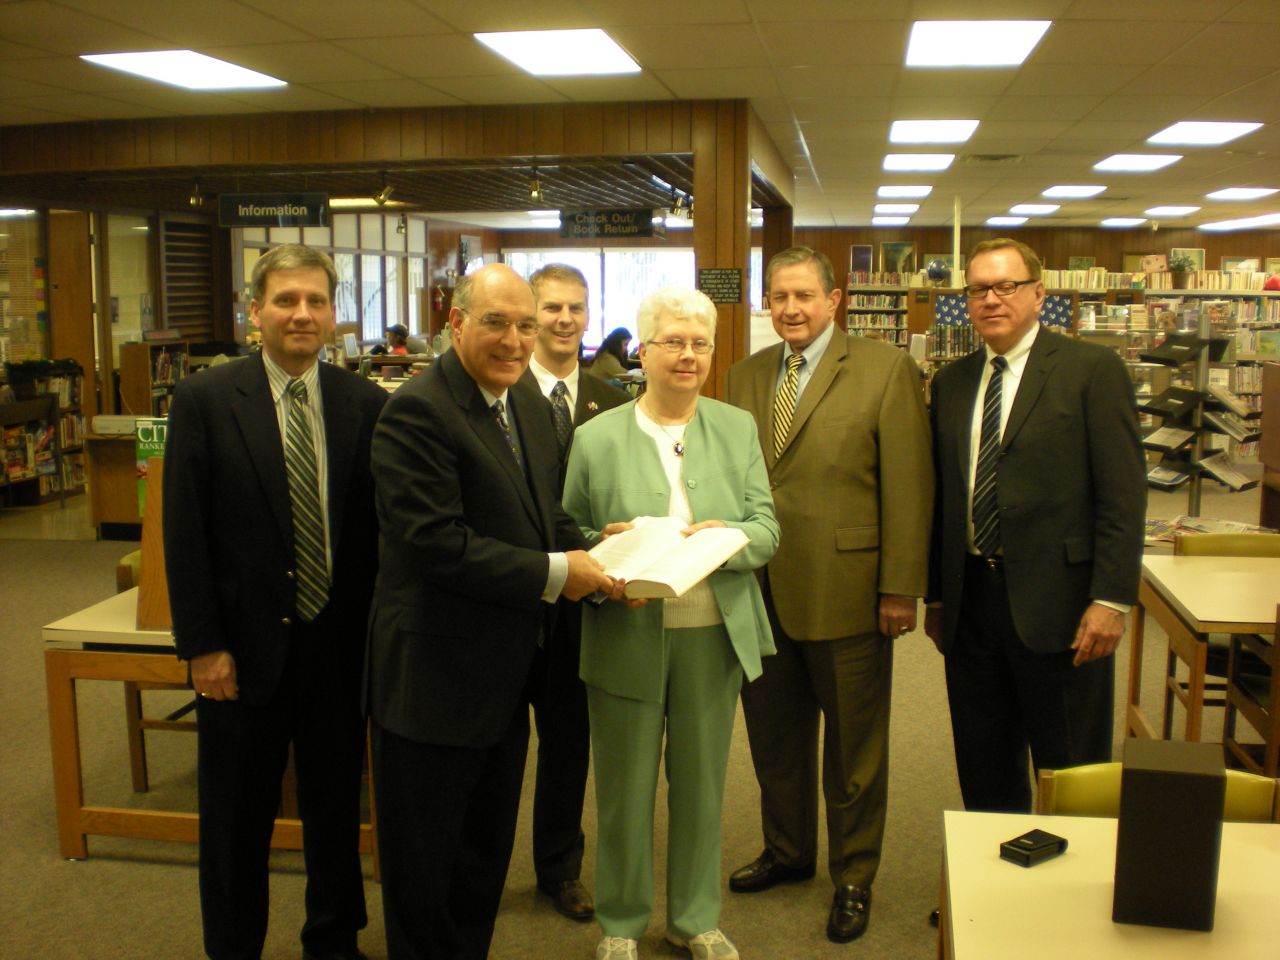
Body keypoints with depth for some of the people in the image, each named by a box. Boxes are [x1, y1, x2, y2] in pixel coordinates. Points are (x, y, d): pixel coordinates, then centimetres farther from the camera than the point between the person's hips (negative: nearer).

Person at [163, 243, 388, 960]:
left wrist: (380, 630, 0)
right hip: (245, 648, -2)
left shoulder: (366, 404, 0)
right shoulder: (204, 401, -5)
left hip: (340, 645, 2)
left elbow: (382, 524, 2)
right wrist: (203, 646, -9)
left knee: (338, 805, 17)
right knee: (237, 819, 14)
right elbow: (185, 534, -6)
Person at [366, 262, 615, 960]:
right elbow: (435, 542, -26)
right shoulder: (417, 411, -20)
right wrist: (553, 574, -21)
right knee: (427, 863, 10)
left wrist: (592, 556, -4)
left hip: (506, 673, 9)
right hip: (436, 674, -8)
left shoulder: (530, 402, 8)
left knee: (487, 852, 23)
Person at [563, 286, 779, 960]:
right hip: (627, 639, -2)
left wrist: (729, 537, -20)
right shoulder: (595, 438, 0)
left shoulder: (738, 429, 6)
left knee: (702, 785, 15)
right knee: (624, 789, 9)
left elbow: (766, 529, 1)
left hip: (713, 636, 2)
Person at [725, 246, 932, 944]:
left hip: (845, 593, -4)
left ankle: (853, 878, 29)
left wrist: (900, 588, -12)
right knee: (774, 737, 18)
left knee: (853, 749, 11)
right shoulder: (745, 375, 9)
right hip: (761, 592, 5)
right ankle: (787, 851, 40)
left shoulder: (886, 370, -6)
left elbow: (908, 486, -9)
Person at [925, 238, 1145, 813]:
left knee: (1071, 774, 7)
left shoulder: (1092, 370, -4)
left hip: (1057, 602, -5)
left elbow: (1123, 495, -9)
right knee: (982, 773, 15)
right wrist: (935, 596, 13)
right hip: (971, 602, 5)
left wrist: (1111, 598, -14)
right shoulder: (950, 383, 12)